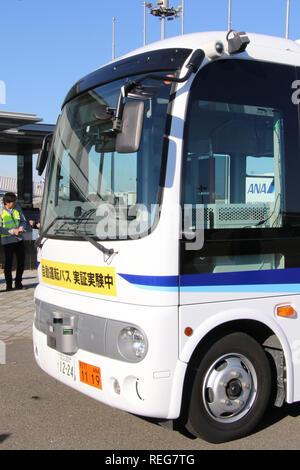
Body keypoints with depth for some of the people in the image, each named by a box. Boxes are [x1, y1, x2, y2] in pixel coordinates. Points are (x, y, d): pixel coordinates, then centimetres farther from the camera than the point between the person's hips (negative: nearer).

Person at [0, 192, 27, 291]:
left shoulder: (17, 208, 3)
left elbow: (23, 221, 12)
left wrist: (21, 228, -10)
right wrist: (13, 231, -19)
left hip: (19, 239, 4)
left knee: (21, 261, 8)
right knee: (8, 263, 3)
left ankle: (18, 283, 23)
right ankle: (9, 285, 16)